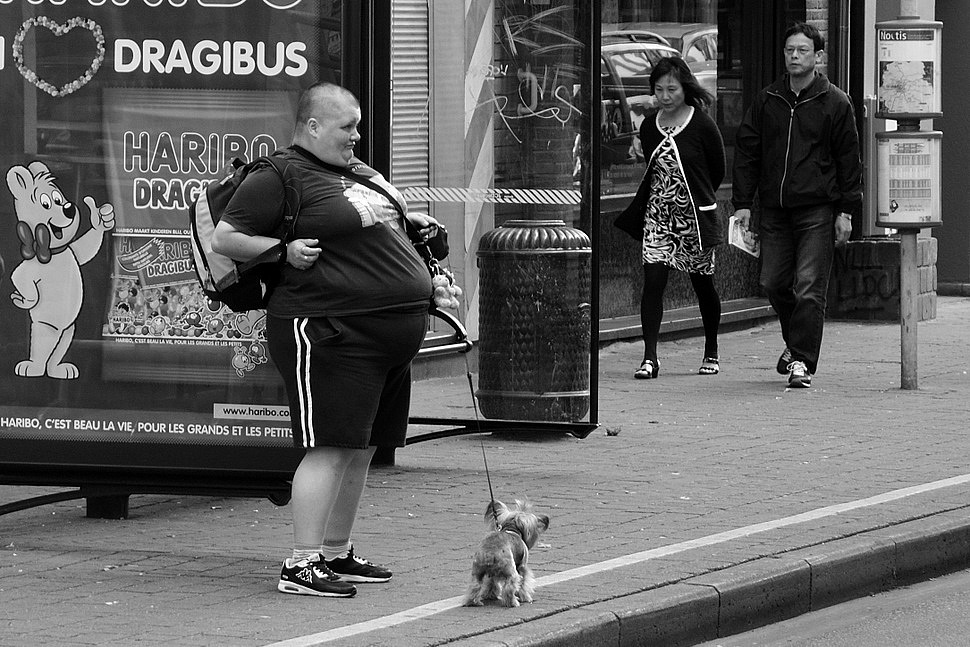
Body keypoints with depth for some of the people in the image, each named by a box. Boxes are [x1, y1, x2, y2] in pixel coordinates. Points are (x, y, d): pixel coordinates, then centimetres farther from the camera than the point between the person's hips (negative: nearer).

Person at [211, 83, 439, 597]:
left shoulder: (356, 170, 19)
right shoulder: (278, 177, -8)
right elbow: (224, 239, -8)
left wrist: (409, 224, 19)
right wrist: (283, 250, -20)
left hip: (389, 335, 9)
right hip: (328, 330, -9)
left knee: (361, 447, 13)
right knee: (331, 447, -12)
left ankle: (337, 553, 23)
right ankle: (301, 565, -10)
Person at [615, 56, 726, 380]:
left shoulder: (702, 125, -8)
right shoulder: (649, 128, 5)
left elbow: (717, 171, 1)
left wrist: (694, 199, 10)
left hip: (696, 217, -3)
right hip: (657, 216, 3)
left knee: (703, 283, 9)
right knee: (653, 281, -9)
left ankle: (711, 353, 26)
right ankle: (650, 357, -10)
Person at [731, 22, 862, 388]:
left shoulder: (835, 103, 0)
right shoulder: (766, 101, 9)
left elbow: (848, 159, 2)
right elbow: (746, 152, 11)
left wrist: (846, 211, -3)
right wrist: (742, 203, 4)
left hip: (817, 211, -4)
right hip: (774, 209, 4)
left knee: (809, 288, -8)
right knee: (774, 283, 6)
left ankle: (803, 361, -5)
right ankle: (796, 342, 29)